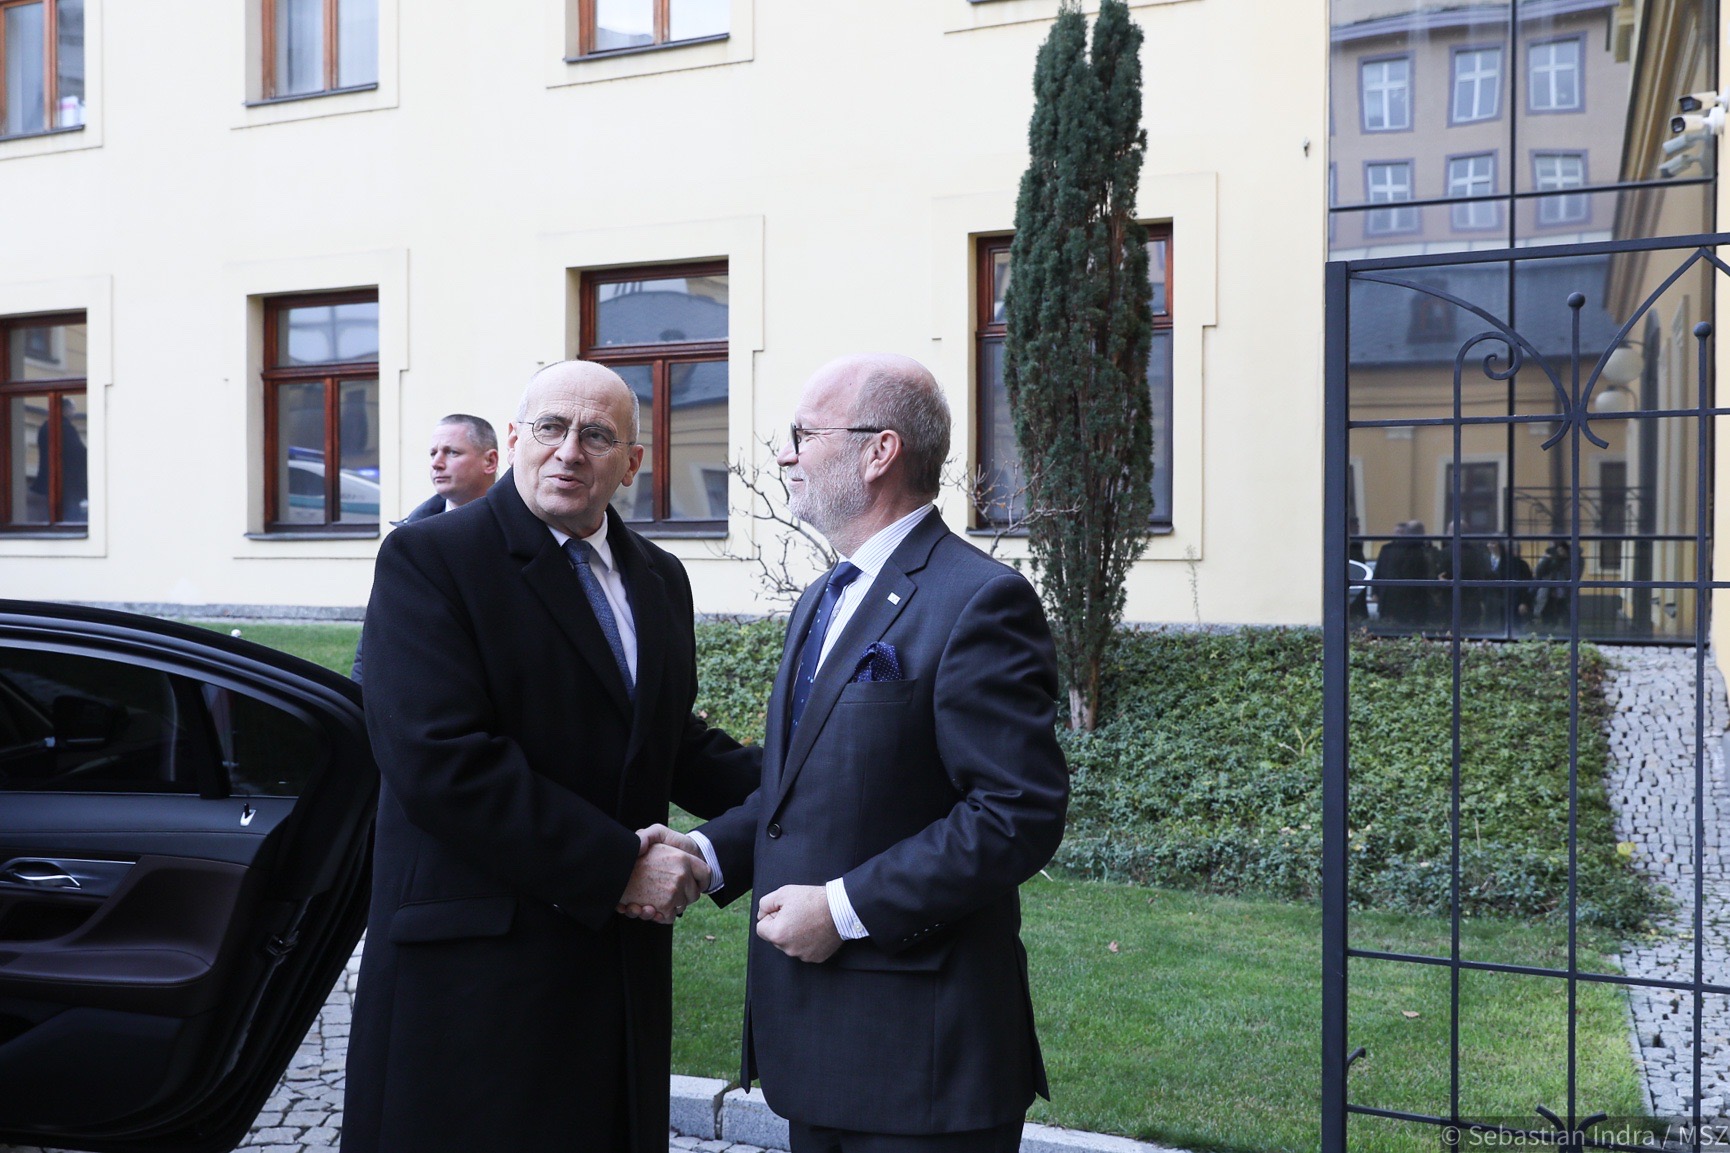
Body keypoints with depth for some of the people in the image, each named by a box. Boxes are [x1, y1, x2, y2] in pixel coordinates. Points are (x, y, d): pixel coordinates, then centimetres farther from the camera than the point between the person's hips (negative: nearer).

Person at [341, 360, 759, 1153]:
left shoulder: (659, 579, 13)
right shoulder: (428, 560, -9)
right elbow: (440, 762, -19)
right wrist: (615, 866, -19)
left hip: (618, 964, 6)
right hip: (473, 962, -6)